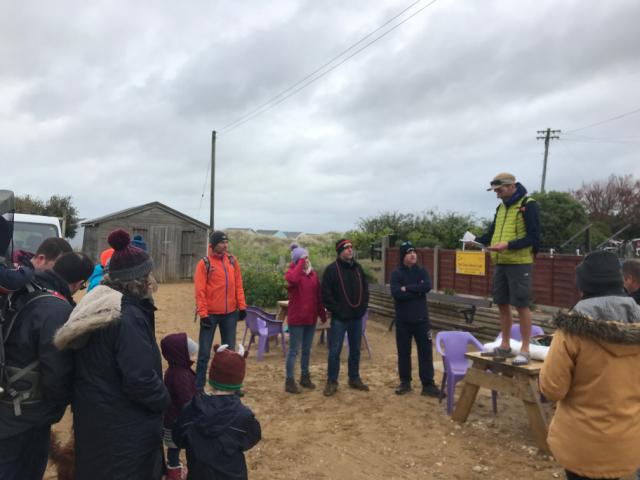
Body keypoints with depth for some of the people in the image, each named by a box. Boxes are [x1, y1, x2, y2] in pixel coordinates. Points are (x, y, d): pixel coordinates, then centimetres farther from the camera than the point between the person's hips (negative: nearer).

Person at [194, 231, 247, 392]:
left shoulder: (232, 261, 5)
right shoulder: (204, 264, -8)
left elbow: (238, 285, 8)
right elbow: (200, 291, -11)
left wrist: (242, 306, 2)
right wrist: (203, 314, -15)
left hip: (230, 313, 4)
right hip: (211, 313, -4)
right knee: (204, 352, 3)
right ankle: (199, 387, 14)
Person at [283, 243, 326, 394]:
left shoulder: (313, 273, 9)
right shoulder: (292, 272, -9)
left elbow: (318, 295, 13)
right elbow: (293, 279, -36)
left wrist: (322, 314, 13)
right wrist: (301, 263, -24)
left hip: (311, 318, 6)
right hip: (296, 318, -6)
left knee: (307, 350, 16)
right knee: (294, 350, 0)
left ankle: (305, 377, 29)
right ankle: (289, 381, 8)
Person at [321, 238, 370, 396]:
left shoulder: (358, 268, 9)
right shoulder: (332, 269, -8)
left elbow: (365, 289, 14)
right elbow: (326, 294, -11)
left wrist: (362, 307, 4)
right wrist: (336, 310, -13)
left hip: (357, 317, 5)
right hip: (339, 318, -5)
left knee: (355, 350, 14)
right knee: (335, 351, 0)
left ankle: (354, 379, 27)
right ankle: (332, 382, 12)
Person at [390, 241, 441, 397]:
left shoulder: (422, 271, 4)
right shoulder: (396, 274, -4)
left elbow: (427, 286, -16)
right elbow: (396, 294, -21)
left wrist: (408, 288, -17)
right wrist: (417, 291, -15)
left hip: (421, 319, 2)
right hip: (403, 321, -1)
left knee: (426, 352, 3)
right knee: (403, 353, 9)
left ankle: (428, 384, 12)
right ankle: (405, 382, 23)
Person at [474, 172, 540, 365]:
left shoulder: (528, 205, -9)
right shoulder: (501, 207, 14)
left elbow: (533, 237, -14)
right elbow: (492, 233, 19)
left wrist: (508, 245, -24)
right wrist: (476, 241, 1)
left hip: (519, 263, -7)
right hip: (500, 263, 7)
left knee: (522, 305, -3)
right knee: (503, 304, 11)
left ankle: (525, 350, 6)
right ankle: (505, 346, 22)